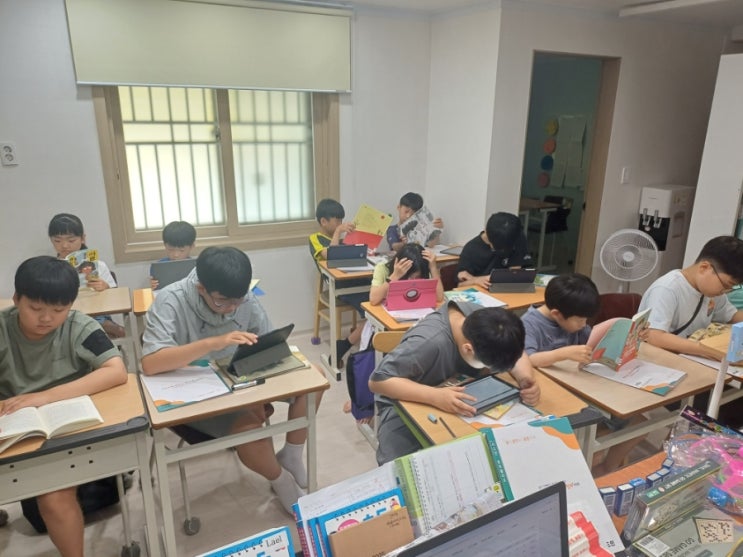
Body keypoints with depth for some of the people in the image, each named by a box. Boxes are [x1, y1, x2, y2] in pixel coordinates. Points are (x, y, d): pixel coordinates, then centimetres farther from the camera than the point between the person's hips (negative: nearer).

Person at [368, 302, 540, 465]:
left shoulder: (481, 316, -18)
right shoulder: (428, 342, -35)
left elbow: (515, 350, -4)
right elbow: (377, 380, -33)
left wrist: (527, 379, -26)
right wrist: (435, 396, -43)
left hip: (460, 400, 5)